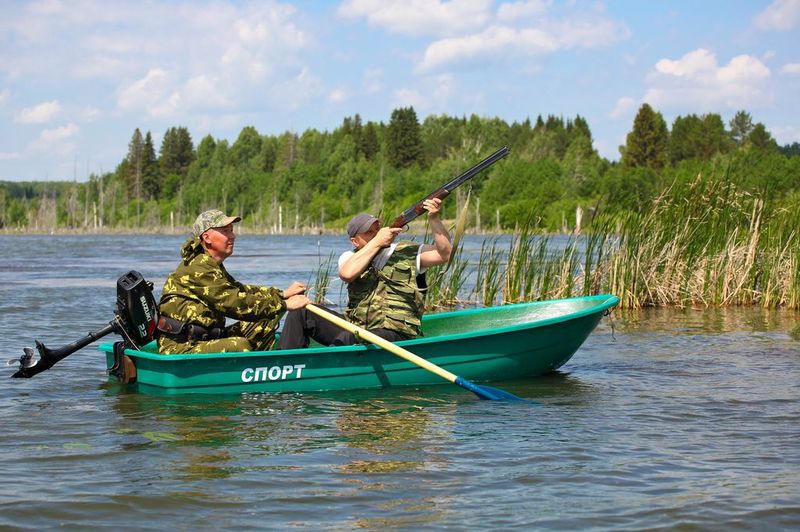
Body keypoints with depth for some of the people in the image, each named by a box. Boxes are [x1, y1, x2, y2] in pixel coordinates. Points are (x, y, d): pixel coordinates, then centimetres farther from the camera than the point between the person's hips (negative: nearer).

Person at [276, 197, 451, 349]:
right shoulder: (350, 257, 11)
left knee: (347, 338, -36)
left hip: (394, 335, -4)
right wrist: (377, 242, -10)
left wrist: (434, 219, -18)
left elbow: (445, 253, -5)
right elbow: (347, 273, -13)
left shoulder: (409, 253, 7)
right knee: (300, 311, -9)